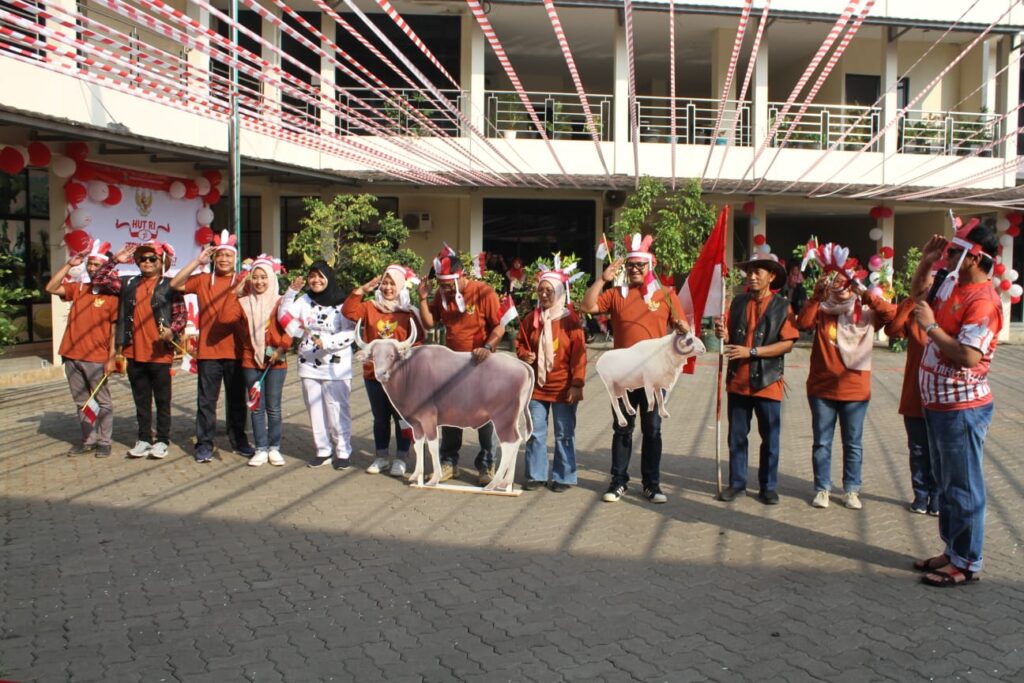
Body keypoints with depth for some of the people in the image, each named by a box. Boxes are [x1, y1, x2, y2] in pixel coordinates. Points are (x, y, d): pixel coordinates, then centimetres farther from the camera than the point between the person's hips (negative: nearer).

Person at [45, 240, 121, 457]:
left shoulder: (112, 294, -6)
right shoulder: (78, 289, 10)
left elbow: (115, 329, -7)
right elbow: (51, 288, 0)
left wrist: (112, 358, -11)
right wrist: (69, 265, -3)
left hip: (96, 359, -5)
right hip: (72, 356, 6)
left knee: (103, 402, 4)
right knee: (81, 402, 12)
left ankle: (104, 441, 11)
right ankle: (88, 440, 21)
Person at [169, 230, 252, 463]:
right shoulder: (202, 280, 6)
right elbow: (175, 284, -6)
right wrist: (197, 261, -9)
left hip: (235, 350, 0)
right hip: (208, 350, 0)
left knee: (237, 399, 11)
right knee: (206, 399, 4)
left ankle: (239, 441, 22)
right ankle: (204, 443, 12)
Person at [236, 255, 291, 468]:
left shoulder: (280, 302, -1)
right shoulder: (244, 303, 6)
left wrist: (281, 349, -17)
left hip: (275, 361, -2)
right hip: (251, 360, 2)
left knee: (273, 407, 3)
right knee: (256, 406, 5)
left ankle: (274, 448, 13)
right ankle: (261, 449, 12)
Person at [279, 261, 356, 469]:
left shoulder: (342, 304, -5)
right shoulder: (304, 301, 8)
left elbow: (351, 333, -12)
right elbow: (283, 316, -2)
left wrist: (327, 341, -22)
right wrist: (291, 291, -9)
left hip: (336, 367, -4)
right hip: (309, 366, 5)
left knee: (337, 410, -4)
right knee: (315, 410, 10)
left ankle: (343, 451, 9)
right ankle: (323, 450, 21)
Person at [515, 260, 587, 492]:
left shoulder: (570, 320, -7)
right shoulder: (531, 320, 5)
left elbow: (579, 354, -9)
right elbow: (520, 342, 17)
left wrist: (576, 384, -13)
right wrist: (524, 355, -7)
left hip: (563, 388, -4)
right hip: (537, 386, 4)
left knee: (564, 434, 6)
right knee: (535, 432, 9)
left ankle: (563, 477, 16)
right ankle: (536, 475, 20)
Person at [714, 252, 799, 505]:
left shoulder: (782, 306, -4)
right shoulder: (738, 302, 7)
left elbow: (788, 343, -11)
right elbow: (732, 339, 11)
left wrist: (751, 351, -18)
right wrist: (724, 335, -13)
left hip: (767, 382, -3)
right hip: (738, 380, 3)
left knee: (770, 439, 6)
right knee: (736, 437, 10)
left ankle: (768, 487, 18)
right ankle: (736, 483, 21)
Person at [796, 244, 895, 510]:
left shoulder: (865, 315, 2)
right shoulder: (821, 313, 1)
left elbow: (891, 312, -14)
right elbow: (803, 322, -17)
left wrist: (865, 294, -16)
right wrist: (816, 295, -19)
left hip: (855, 390, 0)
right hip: (822, 388, 0)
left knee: (853, 444, 10)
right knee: (822, 442, 8)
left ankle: (851, 490, 22)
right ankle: (822, 489, 18)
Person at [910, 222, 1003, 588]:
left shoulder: (982, 300, -20)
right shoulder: (952, 286, 8)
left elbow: (968, 356, -27)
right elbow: (918, 292, 28)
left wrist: (930, 325, -18)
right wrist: (926, 261, 11)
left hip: (962, 407, -10)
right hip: (938, 403, 10)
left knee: (962, 488, 1)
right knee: (946, 484, 18)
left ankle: (966, 564, 13)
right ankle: (952, 551, 30)